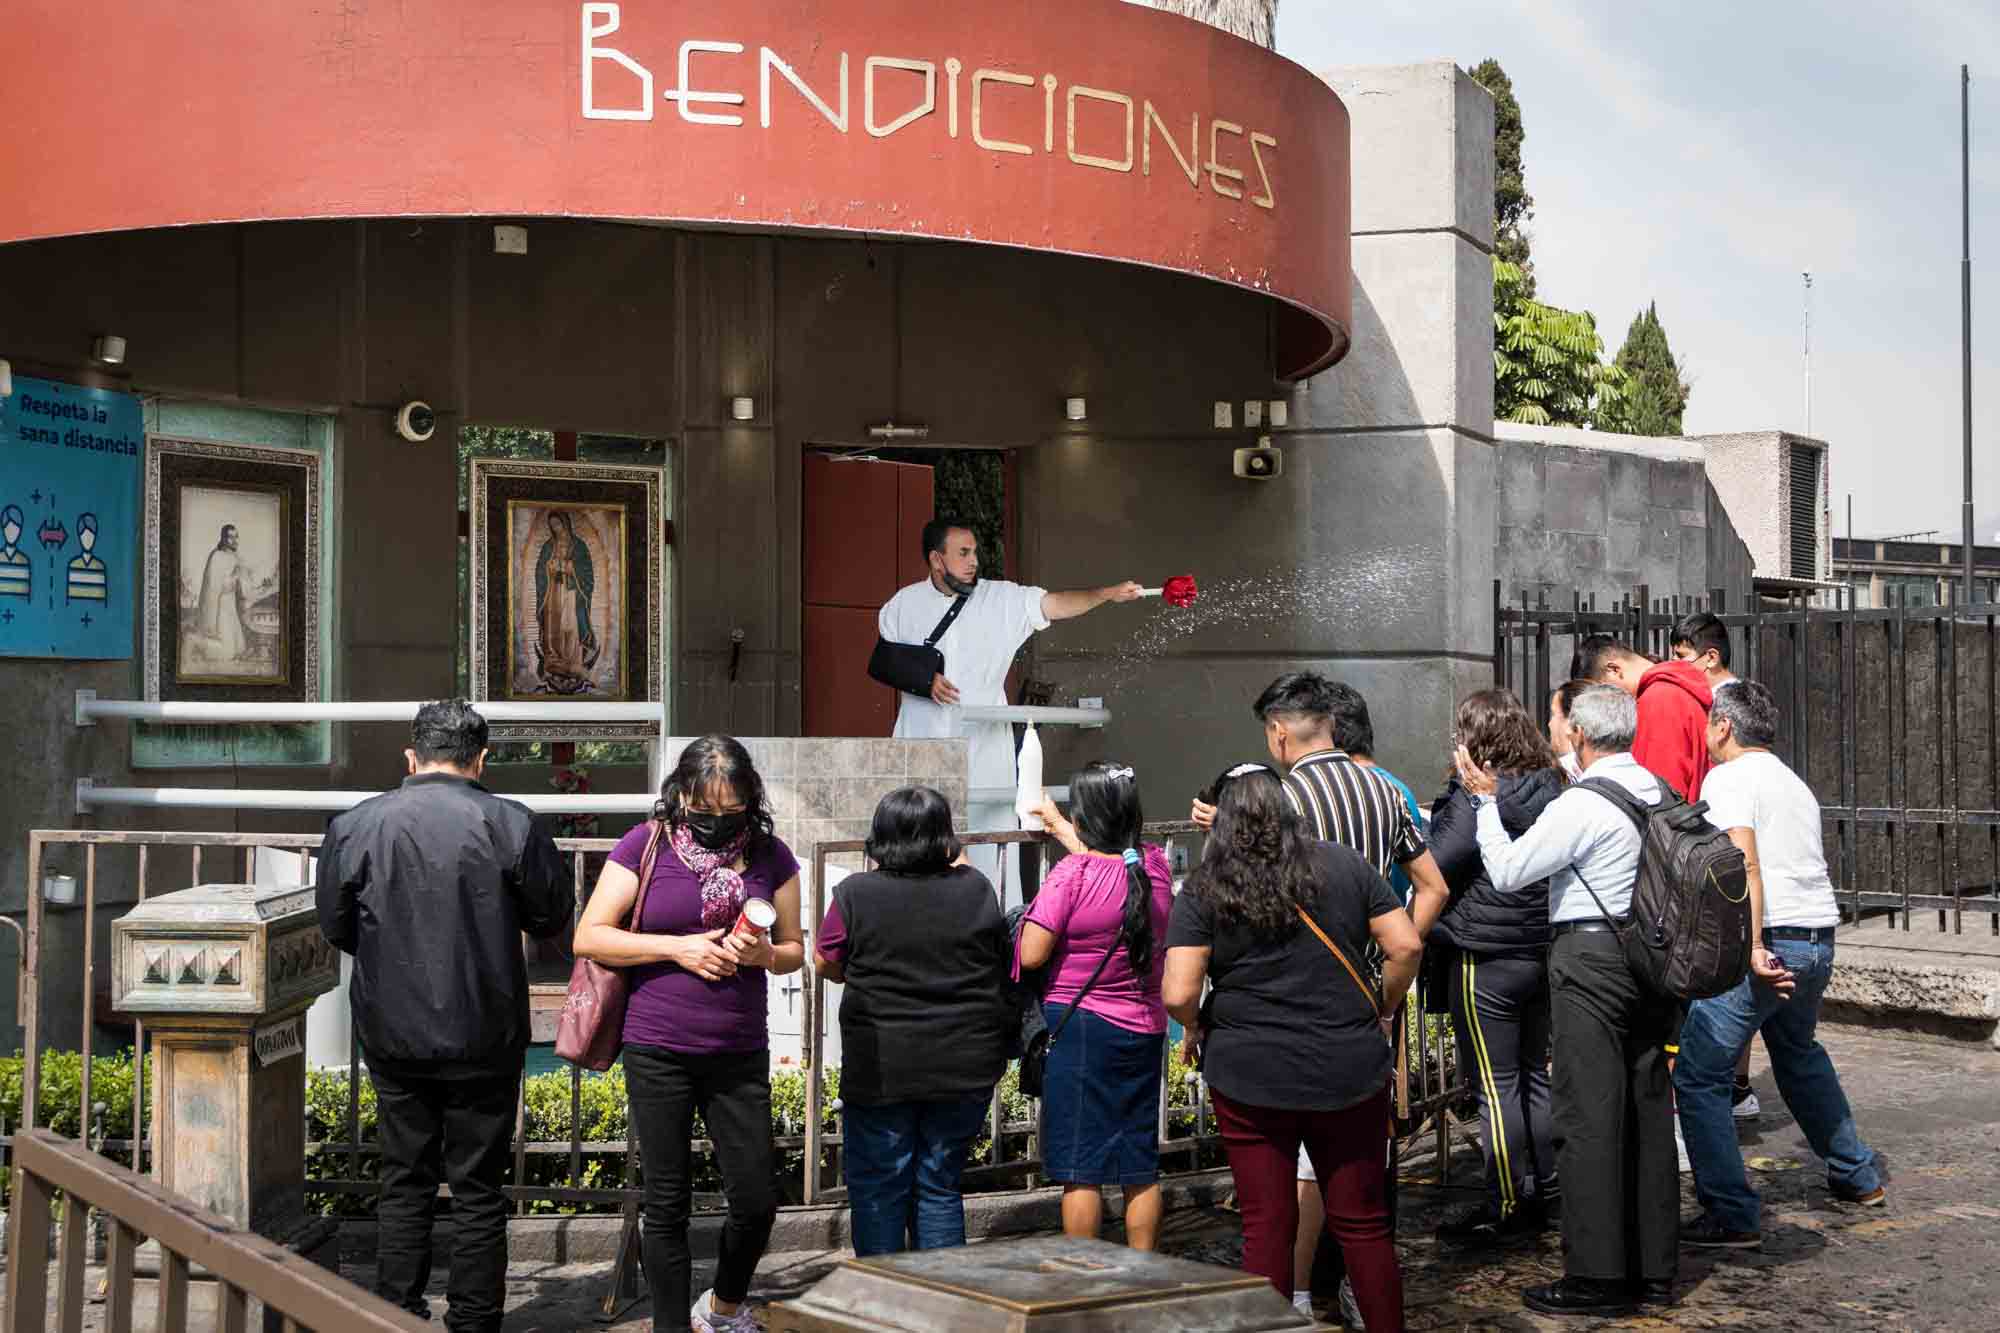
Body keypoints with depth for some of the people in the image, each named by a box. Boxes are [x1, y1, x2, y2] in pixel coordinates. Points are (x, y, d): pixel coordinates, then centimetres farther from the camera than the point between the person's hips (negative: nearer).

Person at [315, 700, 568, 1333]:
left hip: (393, 1036, 2)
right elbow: (551, 917, -1)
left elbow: (336, 927, 6)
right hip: (484, 1038, -2)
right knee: (479, 1188, 8)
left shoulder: (353, 826, -5)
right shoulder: (510, 824, -11)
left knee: (404, 1184, 14)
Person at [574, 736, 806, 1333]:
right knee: (668, 1204, 5)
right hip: (658, 1052, -2)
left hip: (741, 1054, 2)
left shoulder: (770, 856, 3)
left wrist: (763, 954, -11)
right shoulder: (647, 844, -4)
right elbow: (588, 937, -5)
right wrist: (678, 948, -14)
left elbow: (794, 949, 12)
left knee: (756, 1201, 4)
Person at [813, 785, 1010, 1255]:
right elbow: (1002, 964, 12)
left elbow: (828, 966, 2)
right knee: (941, 1186, 14)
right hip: (965, 1068, 2)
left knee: (878, 1190, 9)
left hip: (880, 1070, -2)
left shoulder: (855, 894, -10)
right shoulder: (976, 890, -4)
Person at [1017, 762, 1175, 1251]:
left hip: (1079, 1027, -5)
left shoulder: (1071, 876, -17)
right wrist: (1060, 827, 38)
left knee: (1080, 1169, 2)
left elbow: (1031, 955, -18)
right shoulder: (1156, 866, 1)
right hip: (1145, 1028, 5)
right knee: (1141, 1166, 13)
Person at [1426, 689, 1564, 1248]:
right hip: (1544, 951, 7)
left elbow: (1430, 869, -15)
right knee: (1538, 1075, 16)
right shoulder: (1553, 791, 6)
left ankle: (1506, 1207, 4)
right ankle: (1544, 1192, 24)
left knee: (1496, 1085, 0)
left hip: (1485, 958, -7)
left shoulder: (1475, 798, -16)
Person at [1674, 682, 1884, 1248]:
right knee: (1799, 1056, 32)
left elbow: (1745, 862, -19)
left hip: (1769, 944, -9)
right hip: (1820, 940, 9)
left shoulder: (1728, 778, -6)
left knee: (1696, 1074, -4)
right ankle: (1857, 1177, 41)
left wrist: (1752, 945, -26)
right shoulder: (1794, 783, 20)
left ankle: (1732, 1216, -7)